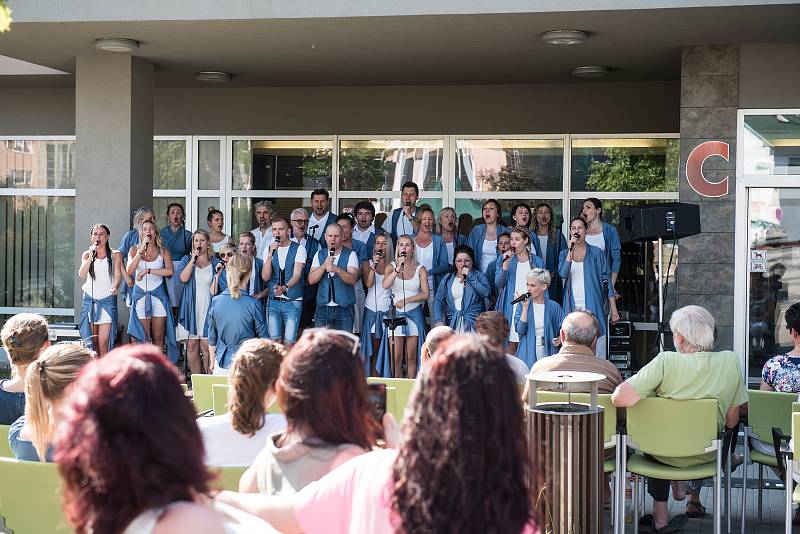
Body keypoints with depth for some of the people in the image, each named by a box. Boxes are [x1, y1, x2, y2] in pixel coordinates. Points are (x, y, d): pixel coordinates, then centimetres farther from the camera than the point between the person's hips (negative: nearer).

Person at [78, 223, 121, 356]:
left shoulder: (115, 255, 7)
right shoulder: (87, 254, 11)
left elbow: (118, 275, -1)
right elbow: (82, 274, -4)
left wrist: (115, 287, -22)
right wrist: (92, 255, -11)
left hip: (107, 301, -2)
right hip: (90, 300, 2)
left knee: (103, 343, -10)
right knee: (92, 342, 1)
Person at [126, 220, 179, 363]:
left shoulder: (163, 252, 5)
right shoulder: (135, 250, 6)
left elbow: (169, 271, -11)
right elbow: (129, 271, -11)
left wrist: (147, 271, -13)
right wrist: (142, 249, -15)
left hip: (158, 295, 1)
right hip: (140, 295, 0)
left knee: (158, 338, 1)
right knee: (143, 338, -3)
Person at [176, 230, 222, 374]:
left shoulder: (216, 263, 10)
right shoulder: (186, 260, 11)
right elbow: (183, 278, -8)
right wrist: (193, 259, -9)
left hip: (208, 308, -1)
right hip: (190, 308, 1)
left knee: (206, 346, -8)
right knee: (192, 346, 0)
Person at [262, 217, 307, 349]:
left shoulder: (299, 249, -2)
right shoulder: (269, 250, 9)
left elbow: (296, 275, -13)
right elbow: (265, 277, -1)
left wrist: (285, 288, -32)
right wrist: (270, 255, -14)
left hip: (293, 302, -3)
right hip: (273, 302, 3)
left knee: (289, 342, -7)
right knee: (275, 341, 1)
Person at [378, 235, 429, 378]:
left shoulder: (420, 269, 6)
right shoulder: (391, 267, 7)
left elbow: (425, 294, -3)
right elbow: (385, 285, -12)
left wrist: (406, 300, -11)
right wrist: (398, 269, -20)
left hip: (414, 314, 0)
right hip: (395, 314, 0)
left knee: (411, 358, 0)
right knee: (396, 357, -6)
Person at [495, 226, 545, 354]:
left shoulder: (537, 261, 9)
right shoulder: (504, 259, 9)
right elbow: (498, 284, -2)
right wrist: (505, 264, -14)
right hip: (511, 308, 0)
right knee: (511, 344, -5)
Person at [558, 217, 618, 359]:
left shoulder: (596, 253, 6)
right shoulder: (564, 254, 11)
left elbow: (606, 281, 4)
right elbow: (563, 274, -8)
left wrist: (613, 309, 0)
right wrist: (571, 250, -13)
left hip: (593, 308, -2)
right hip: (572, 308, 2)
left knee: (596, 351, -6)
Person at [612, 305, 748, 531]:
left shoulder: (666, 362, -23)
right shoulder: (730, 361, -13)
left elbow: (620, 398, -29)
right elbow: (731, 421, -6)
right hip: (706, 456, 3)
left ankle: (660, 515, 29)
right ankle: (694, 500, 44)